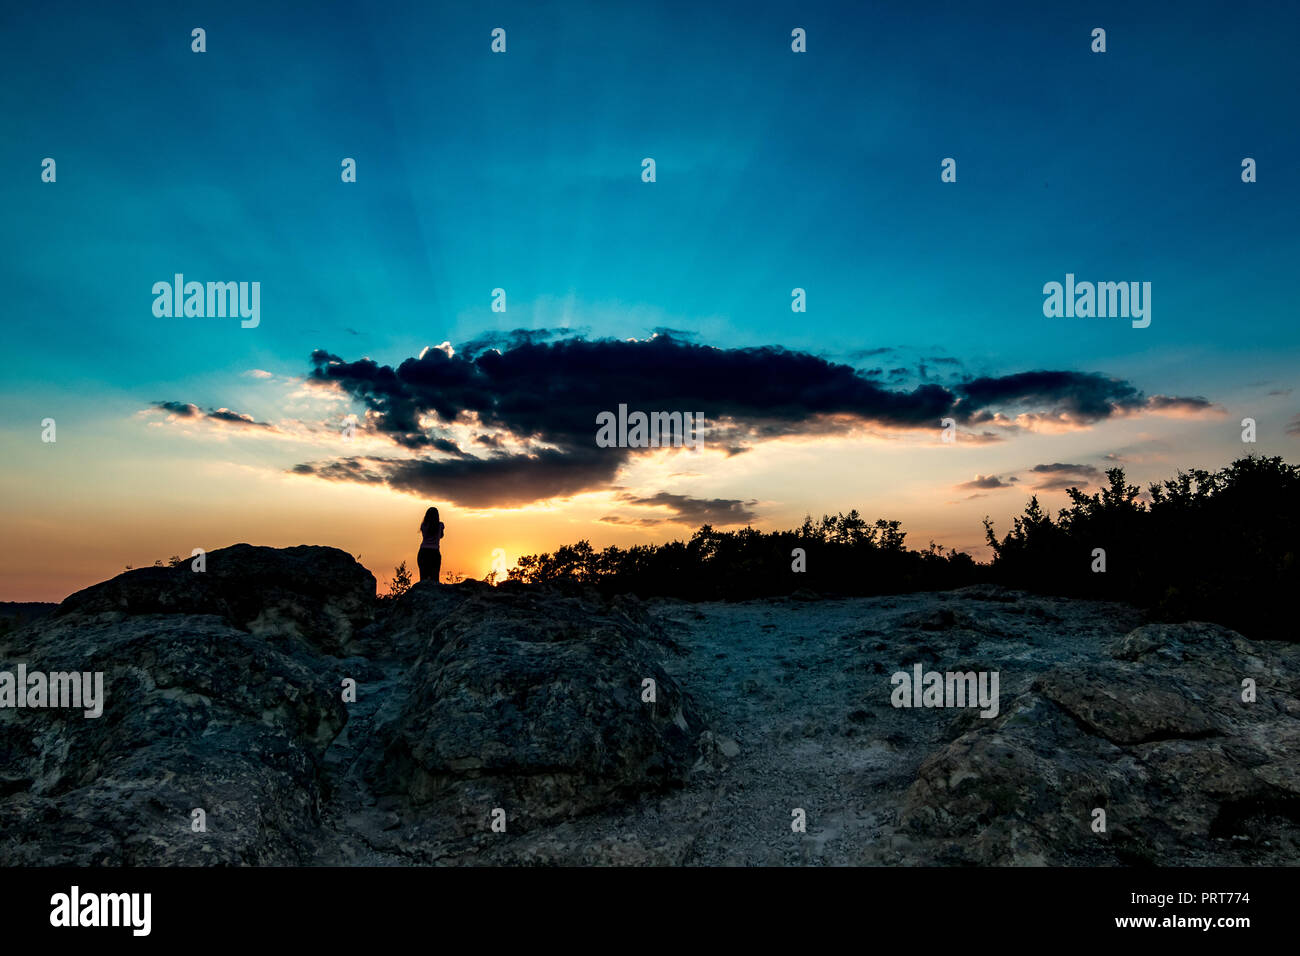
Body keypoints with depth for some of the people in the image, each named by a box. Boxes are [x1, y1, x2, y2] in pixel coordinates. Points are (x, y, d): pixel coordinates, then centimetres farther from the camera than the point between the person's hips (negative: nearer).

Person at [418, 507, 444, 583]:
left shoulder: (423, 525, 2)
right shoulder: (440, 525, 1)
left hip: (423, 552, 1)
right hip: (434, 553, -1)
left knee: (423, 577, 1)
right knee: (434, 579, 0)